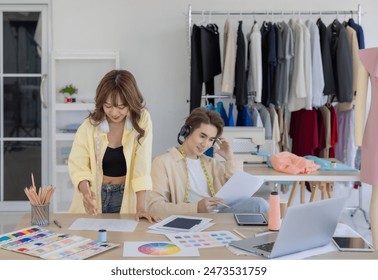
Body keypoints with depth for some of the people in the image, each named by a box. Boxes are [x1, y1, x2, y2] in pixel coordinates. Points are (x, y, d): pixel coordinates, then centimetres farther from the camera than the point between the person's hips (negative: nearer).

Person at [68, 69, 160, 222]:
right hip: (94, 195, 1)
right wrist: (85, 191, -29)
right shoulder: (89, 125, -7)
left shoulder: (142, 120, -10)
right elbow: (77, 165, -9)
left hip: (125, 197, 0)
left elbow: (142, 165, -12)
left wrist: (140, 207, -17)